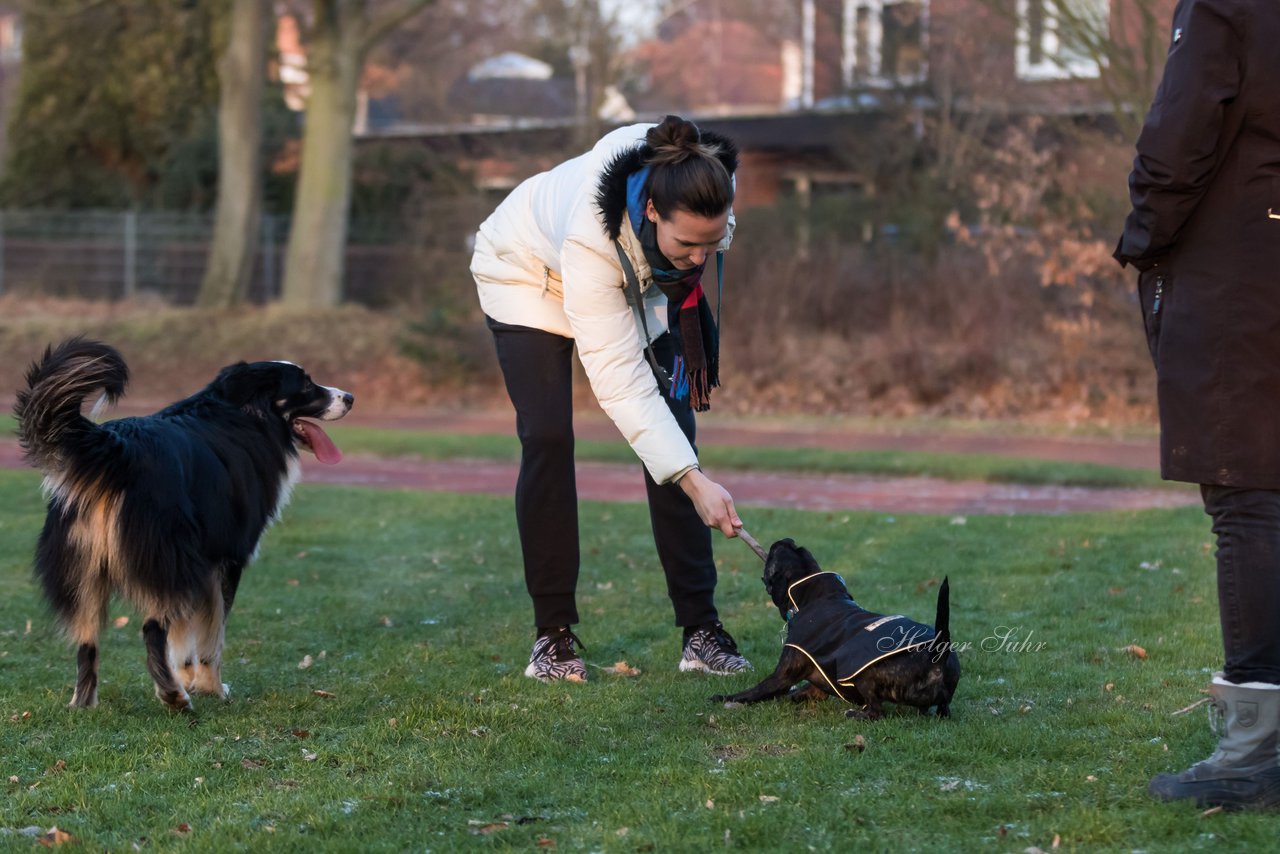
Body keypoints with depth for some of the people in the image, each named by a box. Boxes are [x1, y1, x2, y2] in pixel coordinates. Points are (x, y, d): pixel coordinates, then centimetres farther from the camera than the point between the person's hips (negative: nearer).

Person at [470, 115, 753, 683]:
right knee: (547, 436, -16)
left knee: (672, 429, -8)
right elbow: (618, 378, -45)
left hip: (640, 279, 4)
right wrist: (694, 482, -49)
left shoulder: (713, 184, -34)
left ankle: (700, 626, -6)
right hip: (528, 270, -4)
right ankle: (553, 633, -6)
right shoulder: (594, 236, -46)